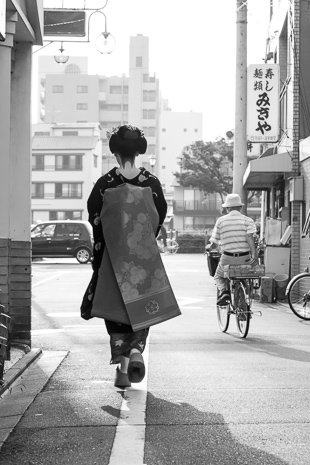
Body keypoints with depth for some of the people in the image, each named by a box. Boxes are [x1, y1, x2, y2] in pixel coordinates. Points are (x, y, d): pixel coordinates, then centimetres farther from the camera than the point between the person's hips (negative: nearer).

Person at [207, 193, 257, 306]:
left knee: (219, 276, 24)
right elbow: (249, 237, -17)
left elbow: (214, 244, 3)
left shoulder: (221, 221, 3)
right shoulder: (248, 220, 2)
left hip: (227, 258, -1)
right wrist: (254, 253, -23)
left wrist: (210, 247, 25)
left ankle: (223, 291, -5)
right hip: (245, 258, 1)